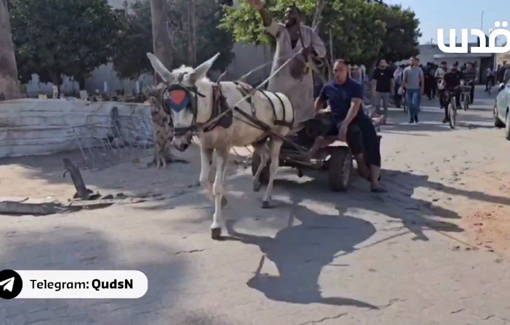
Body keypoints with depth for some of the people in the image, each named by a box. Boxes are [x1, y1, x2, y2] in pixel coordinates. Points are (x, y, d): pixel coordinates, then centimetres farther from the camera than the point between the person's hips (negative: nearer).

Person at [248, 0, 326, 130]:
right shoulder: (280, 30, 4)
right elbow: (269, 23, -17)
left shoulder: (308, 32, 6)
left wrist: (310, 50, -22)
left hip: (301, 77, 0)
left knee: (302, 113, 7)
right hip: (281, 77, 0)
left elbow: (322, 50, 2)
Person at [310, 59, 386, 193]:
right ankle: (361, 164, -22)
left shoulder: (356, 87, -1)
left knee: (373, 144, -21)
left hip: (358, 119, 0)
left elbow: (355, 106, -17)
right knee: (354, 132, -36)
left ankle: (375, 181, -26)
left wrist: (345, 124, -31)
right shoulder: (328, 87, 7)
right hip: (339, 121, 0)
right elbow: (320, 101, 28)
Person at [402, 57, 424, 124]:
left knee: (415, 103, -14)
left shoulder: (419, 69, 0)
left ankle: (416, 116, 12)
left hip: (417, 89, -2)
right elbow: (404, 80, 7)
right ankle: (411, 119, 17)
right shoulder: (406, 70, 3)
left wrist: (422, 88, -4)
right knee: (410, 105, 4)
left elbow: (422, 80, 3)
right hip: (408, 89, 2)